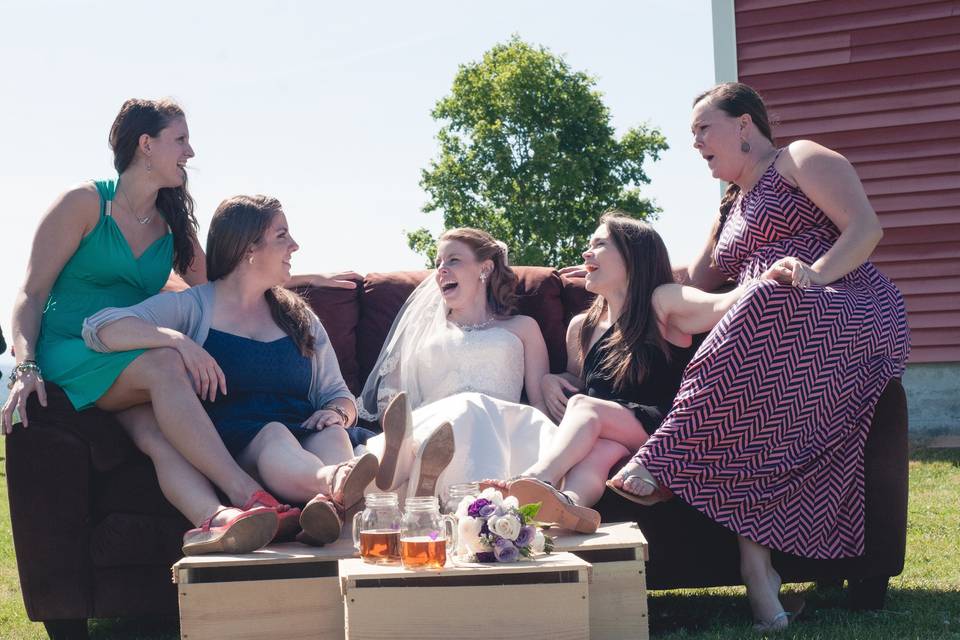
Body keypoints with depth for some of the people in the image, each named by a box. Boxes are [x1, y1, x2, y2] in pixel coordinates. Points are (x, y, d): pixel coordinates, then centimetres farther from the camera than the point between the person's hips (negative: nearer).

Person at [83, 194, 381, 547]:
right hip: (232, 445, -3)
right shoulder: (191, 306, 12)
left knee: (332, 435, -32)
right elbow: (100, 327, -2)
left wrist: (336, 413, -1)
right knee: (272, 434, -37)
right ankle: (335, 482, -71)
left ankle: (329, 501, -68)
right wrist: (178, 340, -17)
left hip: (306, 437, 4)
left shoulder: (300, 317, 27)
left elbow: (339, 396, 25)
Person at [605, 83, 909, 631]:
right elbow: (697, 284, 34)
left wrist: (816, 272, -21)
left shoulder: (801, 160, 10)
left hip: (855, 315, -6)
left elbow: (866, 228, -3)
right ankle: (755, 564, -40)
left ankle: (664, 464, -44)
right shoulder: (731, 209, 33)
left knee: (767, 309, -40)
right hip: (768, 335, 6)